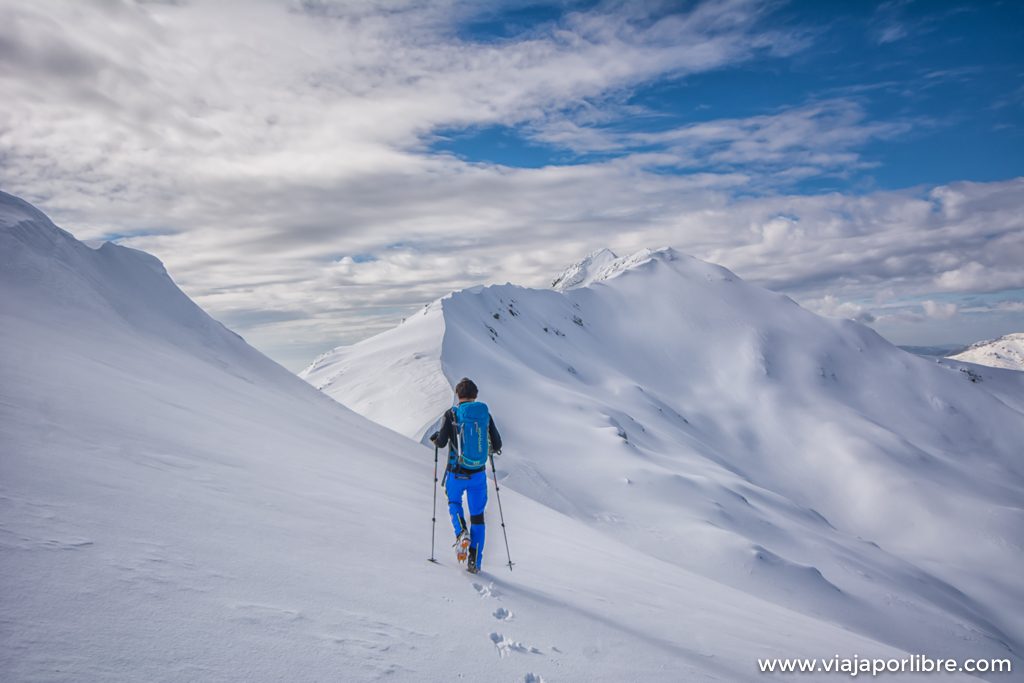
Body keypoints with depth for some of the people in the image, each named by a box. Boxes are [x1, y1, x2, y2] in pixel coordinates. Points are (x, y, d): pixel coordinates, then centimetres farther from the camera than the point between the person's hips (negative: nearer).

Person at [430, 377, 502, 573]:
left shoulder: (451, 414, -9)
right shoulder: (485, 414, -1)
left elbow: (441, 442, -11)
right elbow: (497, 443, 1)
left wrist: (435, 437, 12)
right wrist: (492, 450, 24)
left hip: (456, 473, -1)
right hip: (478, 474, 2)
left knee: (454, 503, 27)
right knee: (477, 515, 14)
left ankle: (461, 533, -1)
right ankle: (474, 561, 12)